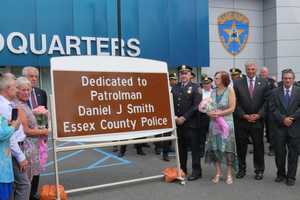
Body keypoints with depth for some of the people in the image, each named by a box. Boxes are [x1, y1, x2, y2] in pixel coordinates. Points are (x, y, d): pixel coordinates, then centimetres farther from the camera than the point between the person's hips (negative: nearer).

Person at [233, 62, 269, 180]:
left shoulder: (263, 83, 4)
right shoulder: (238, 84, 2)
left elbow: (266, 102, 0)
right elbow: (236, 103, -1)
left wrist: (259, 115, -10)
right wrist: (244, 115, -10)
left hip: (258, 120, 0)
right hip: (242, 120, 0)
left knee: (258, 146, 8)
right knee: (241, 147, 8)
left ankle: (259, 170, 22)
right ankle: (241, 169, 22)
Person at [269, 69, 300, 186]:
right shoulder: (275, 92, 5)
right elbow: (273, 109, -2)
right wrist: (283, 119, -13)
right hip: (279, 127, 1)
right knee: (279, 153, 7)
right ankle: (281, 174, 24)